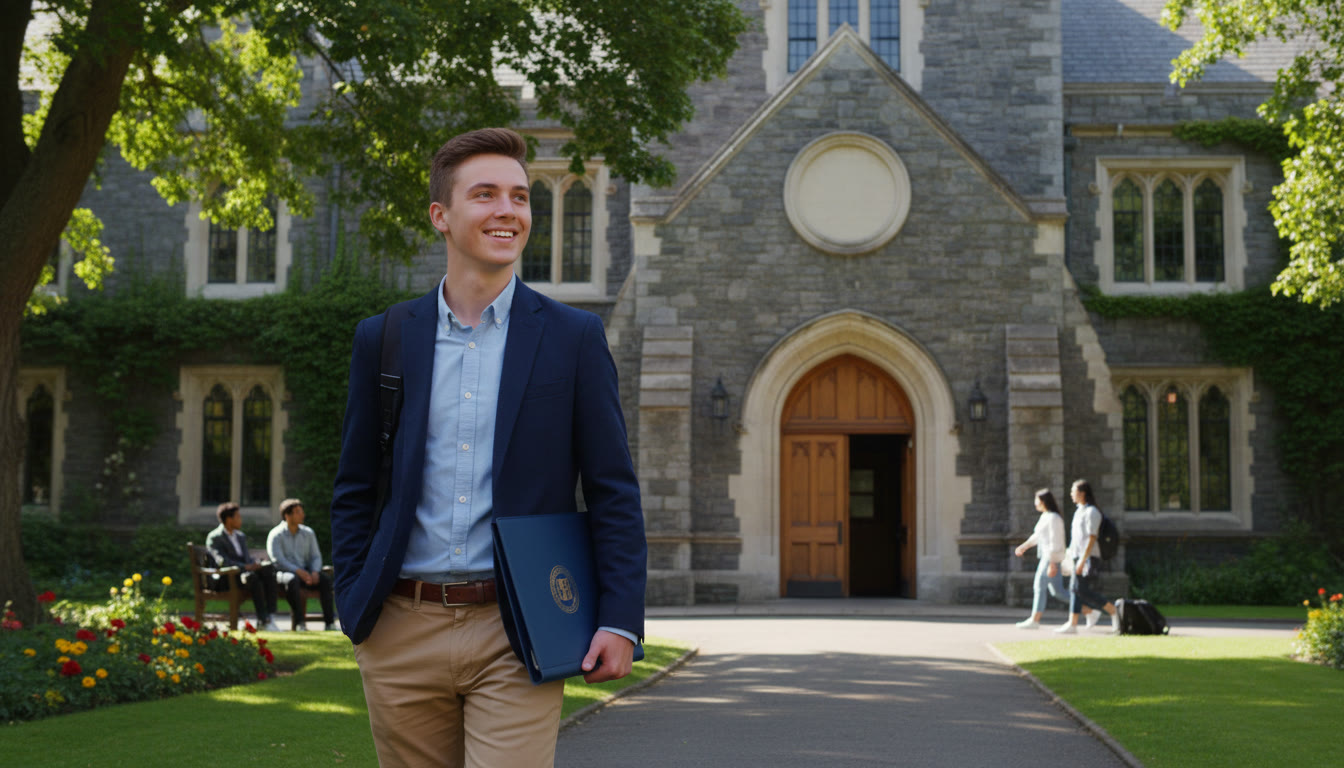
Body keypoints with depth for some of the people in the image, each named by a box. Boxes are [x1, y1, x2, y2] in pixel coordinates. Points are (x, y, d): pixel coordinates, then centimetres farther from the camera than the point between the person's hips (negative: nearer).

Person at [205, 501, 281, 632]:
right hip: (226, 579, -6)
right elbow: (222, 561, -16)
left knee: (269, 569, -26)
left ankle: (270, 617, -33)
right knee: (252, 577, -38)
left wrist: (257, 562, -8)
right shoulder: (214, 538, -1)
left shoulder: (241, 536, 23)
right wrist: (246, 567, -27)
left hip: (243, 573, 6)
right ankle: (263, 620, -37)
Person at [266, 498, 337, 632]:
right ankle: (299, 622, -39)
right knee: (292, 580, -39)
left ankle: (329, 622, -28)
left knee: (325, 578, -24)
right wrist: (298, 571, -26)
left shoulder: (308, 533, 12)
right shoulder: (276, 535, -4)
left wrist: (315, 572, -13)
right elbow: (278, 560, -14)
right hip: (284, 572, -4)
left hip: (305, 572, 4)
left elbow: (316, 556, 9)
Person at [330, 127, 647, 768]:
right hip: (402, 634, 2)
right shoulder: (384, 339, 8)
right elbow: (354, 491, 13)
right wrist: (352, 608, 6)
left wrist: (620, 619, -6)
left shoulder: (574, 337, 3)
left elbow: (612, 492, 2)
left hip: (516, 640, -2)